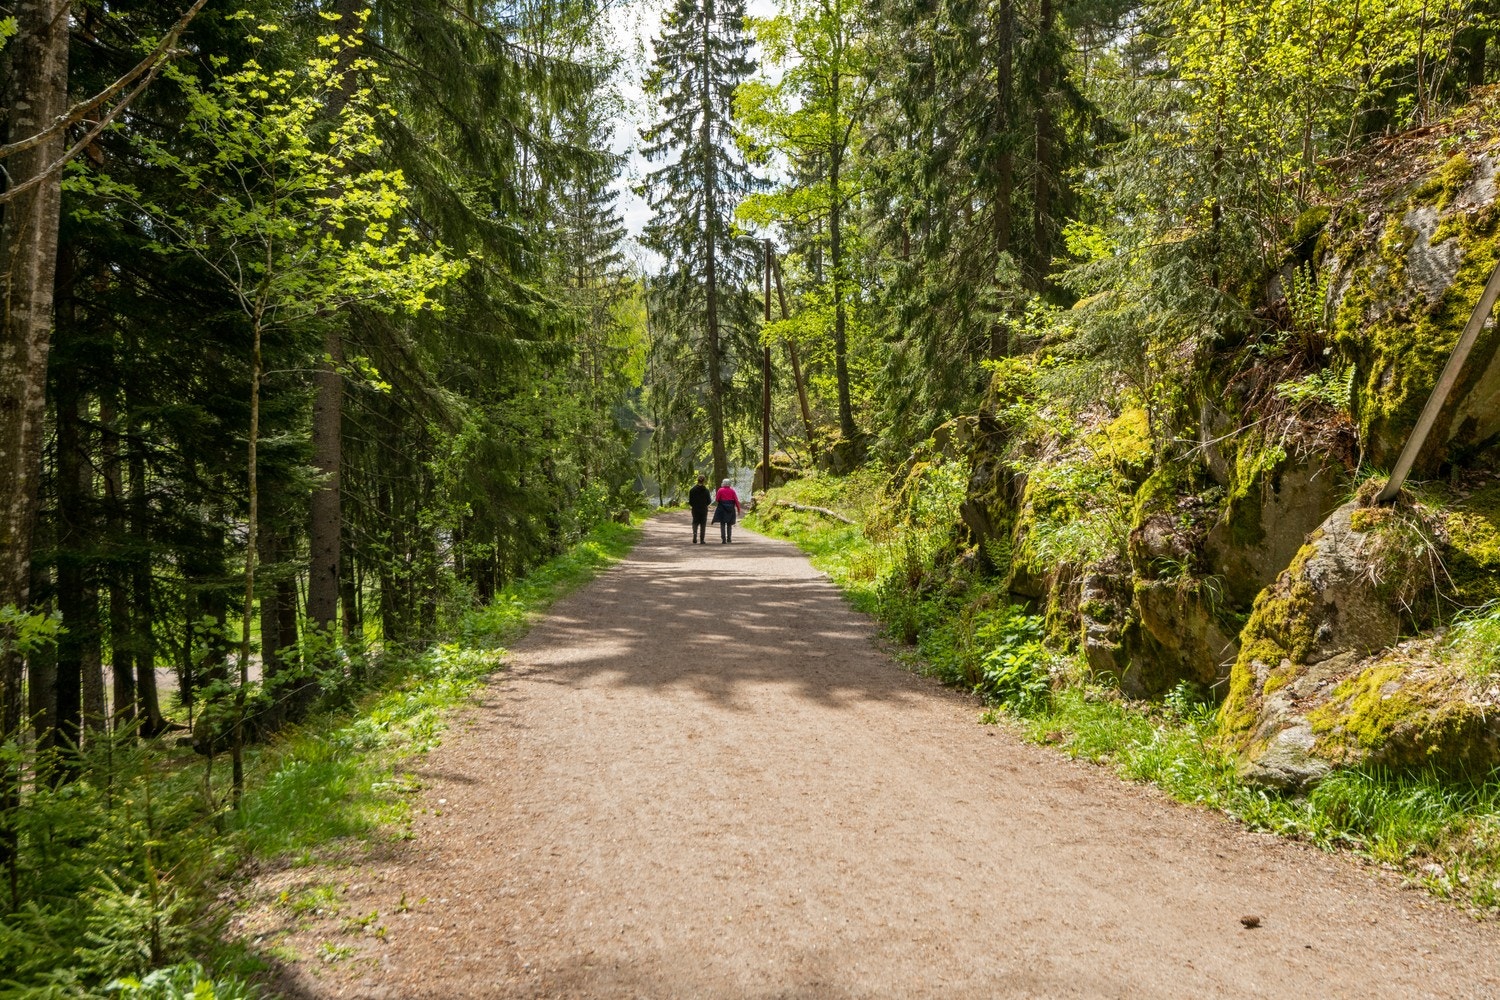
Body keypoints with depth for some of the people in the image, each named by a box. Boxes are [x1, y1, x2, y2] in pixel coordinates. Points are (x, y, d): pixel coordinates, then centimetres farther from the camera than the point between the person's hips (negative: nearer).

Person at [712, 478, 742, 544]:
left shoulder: (720, 490, -5)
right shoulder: (732, 491, 2)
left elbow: (717, 499, -5)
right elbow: (736, 500, -2)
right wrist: (738, 508, 3)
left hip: (722, 509, -2)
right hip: (731, 509, 2)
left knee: (722, 524, 0)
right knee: (729, 525, 16)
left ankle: (723, 539, -9)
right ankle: (729, 538, 16)